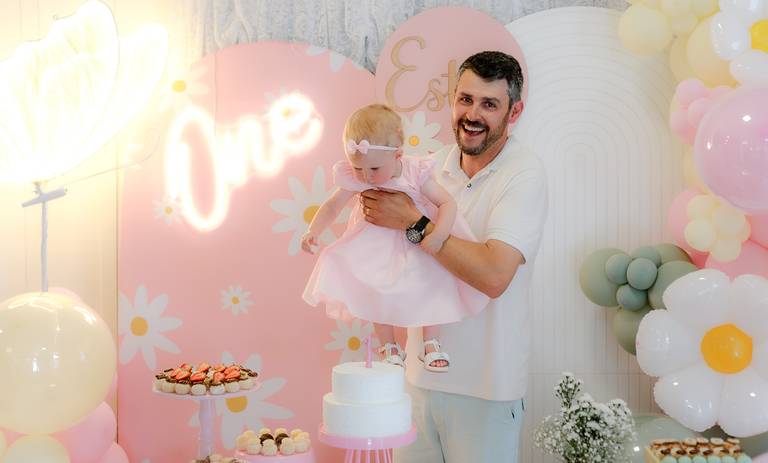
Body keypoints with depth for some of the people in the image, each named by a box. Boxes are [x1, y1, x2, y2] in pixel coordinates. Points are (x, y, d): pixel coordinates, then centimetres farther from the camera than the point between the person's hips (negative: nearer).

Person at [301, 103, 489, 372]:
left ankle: (430, 344, 10)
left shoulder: (415, 173, -22)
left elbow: (447, 203, -20)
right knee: (377, 294, -6)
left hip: (418, 246, -1)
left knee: (435, 283, -9)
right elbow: (333, 207, -4)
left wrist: (438, 235, -36)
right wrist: (313, 232, -19)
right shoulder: (353, 179, -16)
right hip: (376, 248, 1)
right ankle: (389, 348, 15)